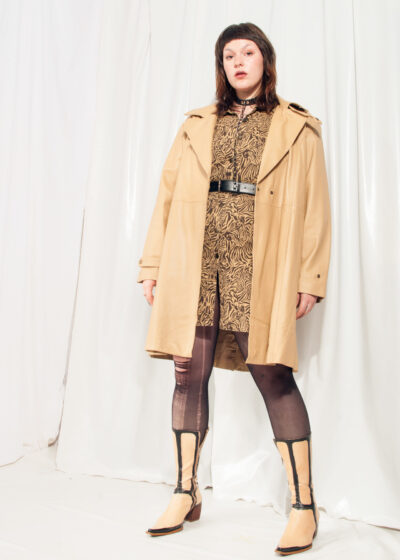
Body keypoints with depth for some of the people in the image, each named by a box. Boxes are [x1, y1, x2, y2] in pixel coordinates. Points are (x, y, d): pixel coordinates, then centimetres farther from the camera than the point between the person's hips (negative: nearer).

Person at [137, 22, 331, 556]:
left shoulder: (297, 129, 12)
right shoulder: (196, 126, 19)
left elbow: (314, 206, 6)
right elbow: (168, 196, 15)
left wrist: (309, 277, -3)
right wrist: (153, 265, 8)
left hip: (259, 268, -3)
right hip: (196, 265, 3)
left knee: (272, 375, -6)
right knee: (189, 373, 3)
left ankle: (304, 504, 5)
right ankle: (186, 494, 17)